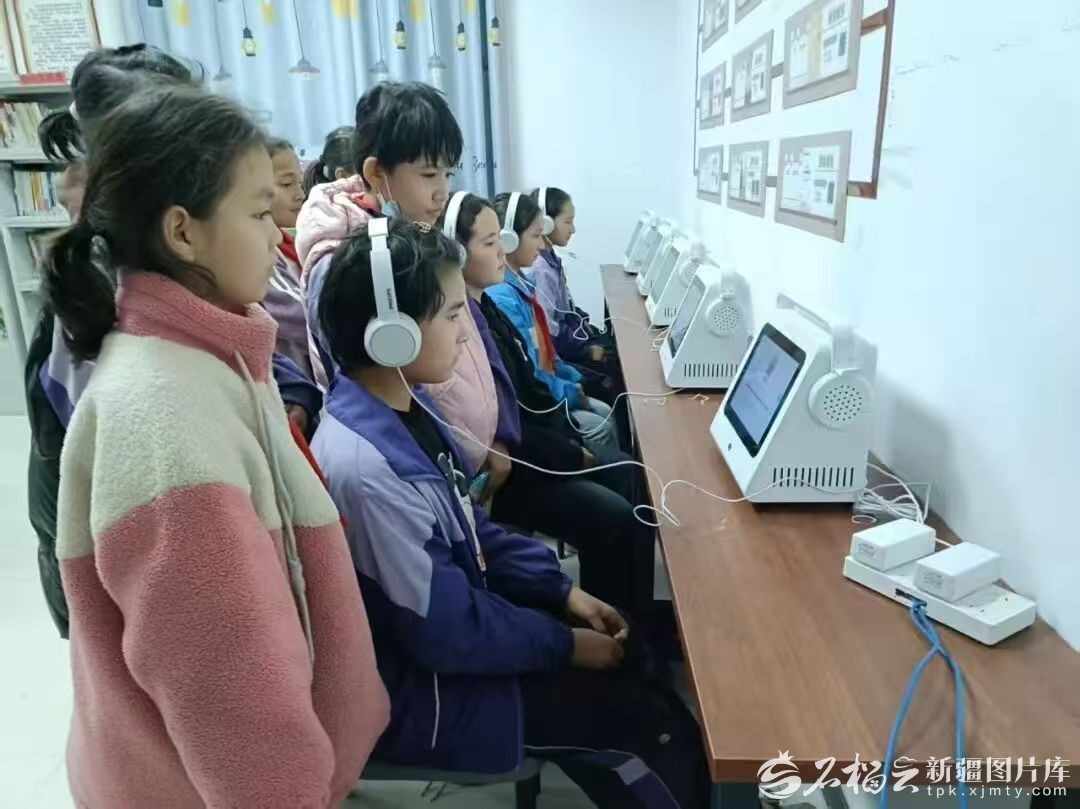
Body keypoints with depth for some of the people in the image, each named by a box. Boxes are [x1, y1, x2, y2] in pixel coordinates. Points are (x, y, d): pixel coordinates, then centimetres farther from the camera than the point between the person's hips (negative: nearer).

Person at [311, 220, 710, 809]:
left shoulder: (404, 403, -4)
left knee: (630, 656, 12)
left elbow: (469, 528, 6)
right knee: (656, 724, -1)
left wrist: (562, 590, 0)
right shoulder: (369, 469, -34)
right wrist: (566, 643, -12)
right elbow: (449, 633, -26)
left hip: (451, 616, 8)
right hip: (424, 687, -8)